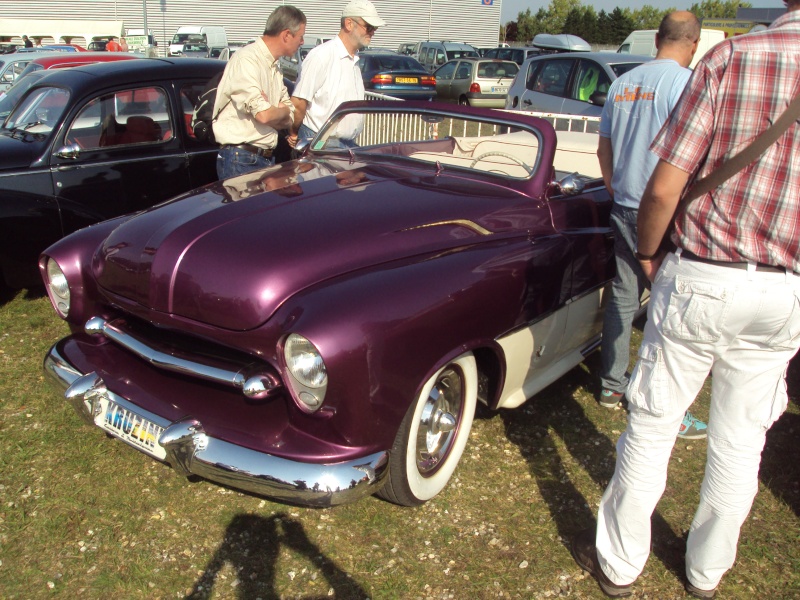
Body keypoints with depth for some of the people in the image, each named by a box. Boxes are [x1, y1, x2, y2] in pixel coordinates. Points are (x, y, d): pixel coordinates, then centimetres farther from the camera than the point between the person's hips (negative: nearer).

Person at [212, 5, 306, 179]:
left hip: (268, 158, 8)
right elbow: (264, 115, -24)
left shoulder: (274, 68, 15)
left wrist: (270, 109, -11)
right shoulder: (246, 60, -13)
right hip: (241, 160, -8)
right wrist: (283, 111, -1)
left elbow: (288, 120, 11)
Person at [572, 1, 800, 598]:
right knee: (741, 440, 18)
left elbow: (662, 189, -14)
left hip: (699, 279, -3)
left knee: (652, 425, 11)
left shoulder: (732, 57, -11)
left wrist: (648, 253, 4)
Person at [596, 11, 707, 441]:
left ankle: (612, 386, 26)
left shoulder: (622, 84, 9)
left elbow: (604, 150, 17)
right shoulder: (686, 83, -12)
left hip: (624, 210, 7)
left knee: (622, 298, 16)